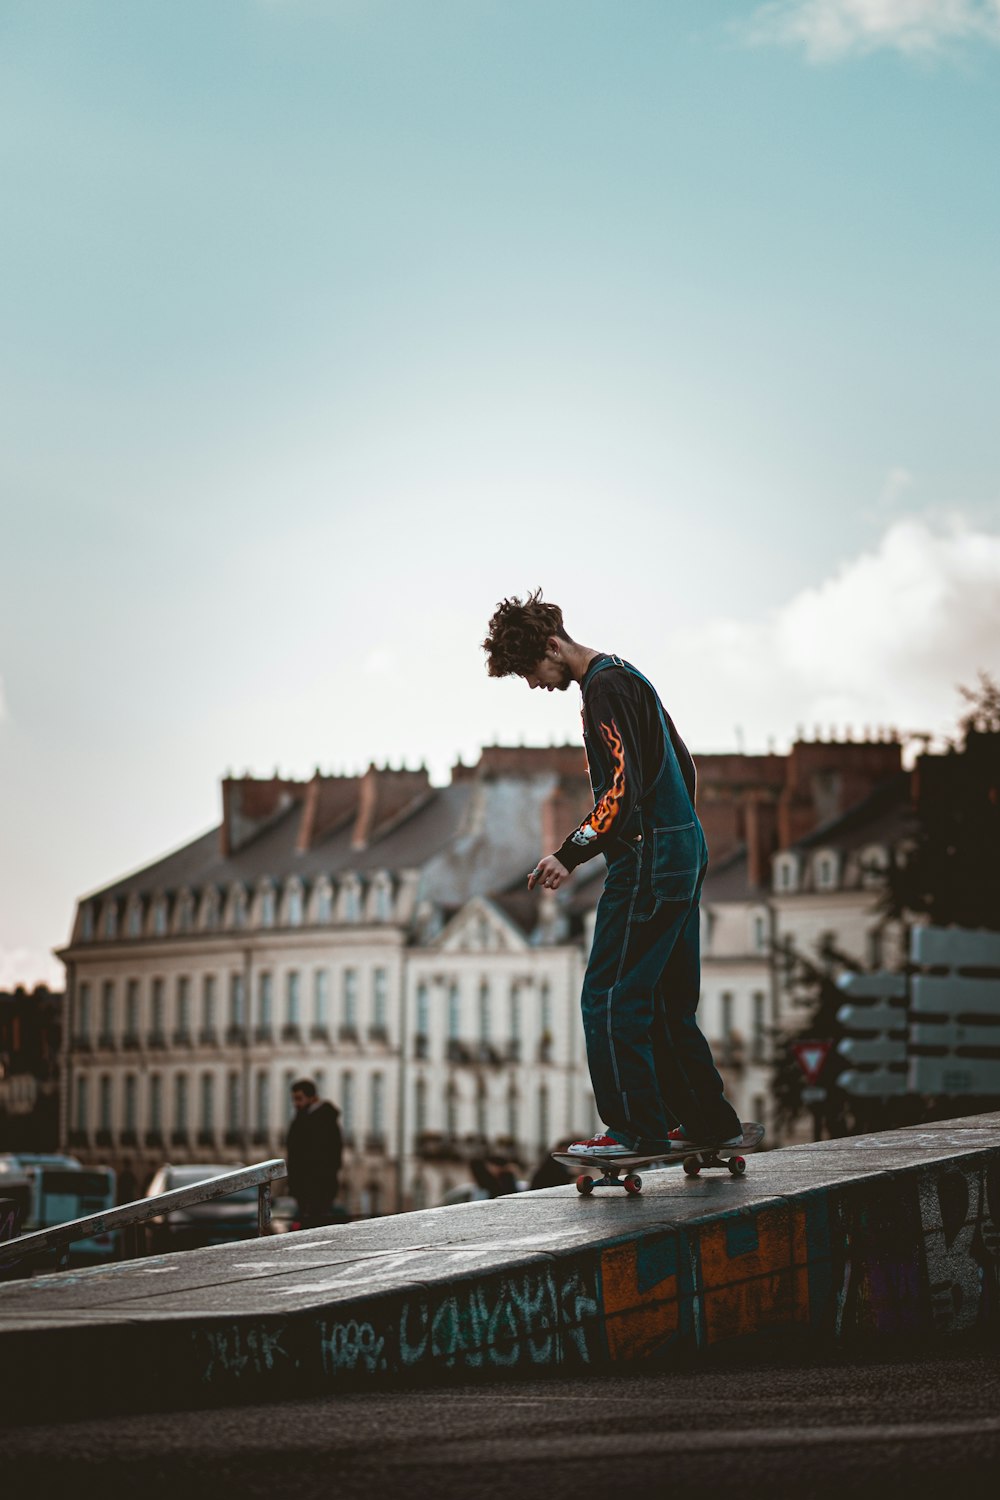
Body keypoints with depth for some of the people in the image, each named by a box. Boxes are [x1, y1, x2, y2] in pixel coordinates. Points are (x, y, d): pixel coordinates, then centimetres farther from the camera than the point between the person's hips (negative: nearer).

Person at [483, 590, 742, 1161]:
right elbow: (682, 761, 25)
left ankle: (637, 1129, -10)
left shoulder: (606, 689, -13)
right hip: (684, 856, 10)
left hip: (648, 864, -10)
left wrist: (572, 853, -23)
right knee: (668, 1003, 14)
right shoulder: (626, 676, 18)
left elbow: (624, 786, -22)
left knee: (610, 999, -9)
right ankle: (710, 1121, 17)